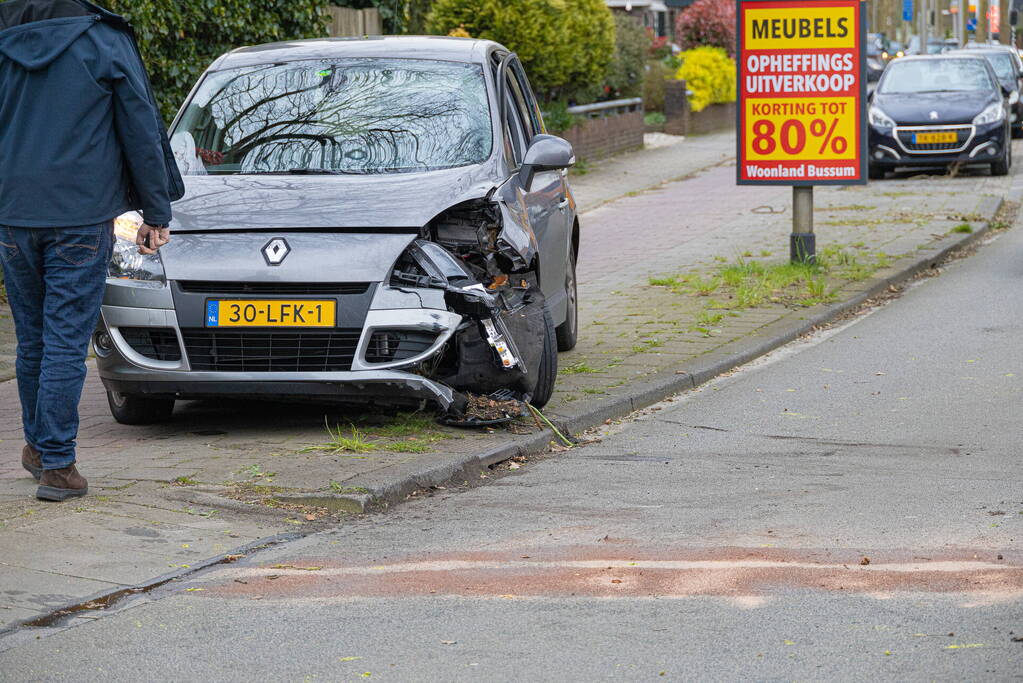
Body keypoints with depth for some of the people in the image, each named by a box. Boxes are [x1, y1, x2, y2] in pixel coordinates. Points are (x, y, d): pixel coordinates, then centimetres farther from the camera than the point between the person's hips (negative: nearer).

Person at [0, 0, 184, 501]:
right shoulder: (107, 45, -4)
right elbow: (141, 132, -2)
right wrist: (156, 214, 5)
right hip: (82, 217, -3)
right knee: (66, 342, -2)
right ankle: (56, 464, -2)